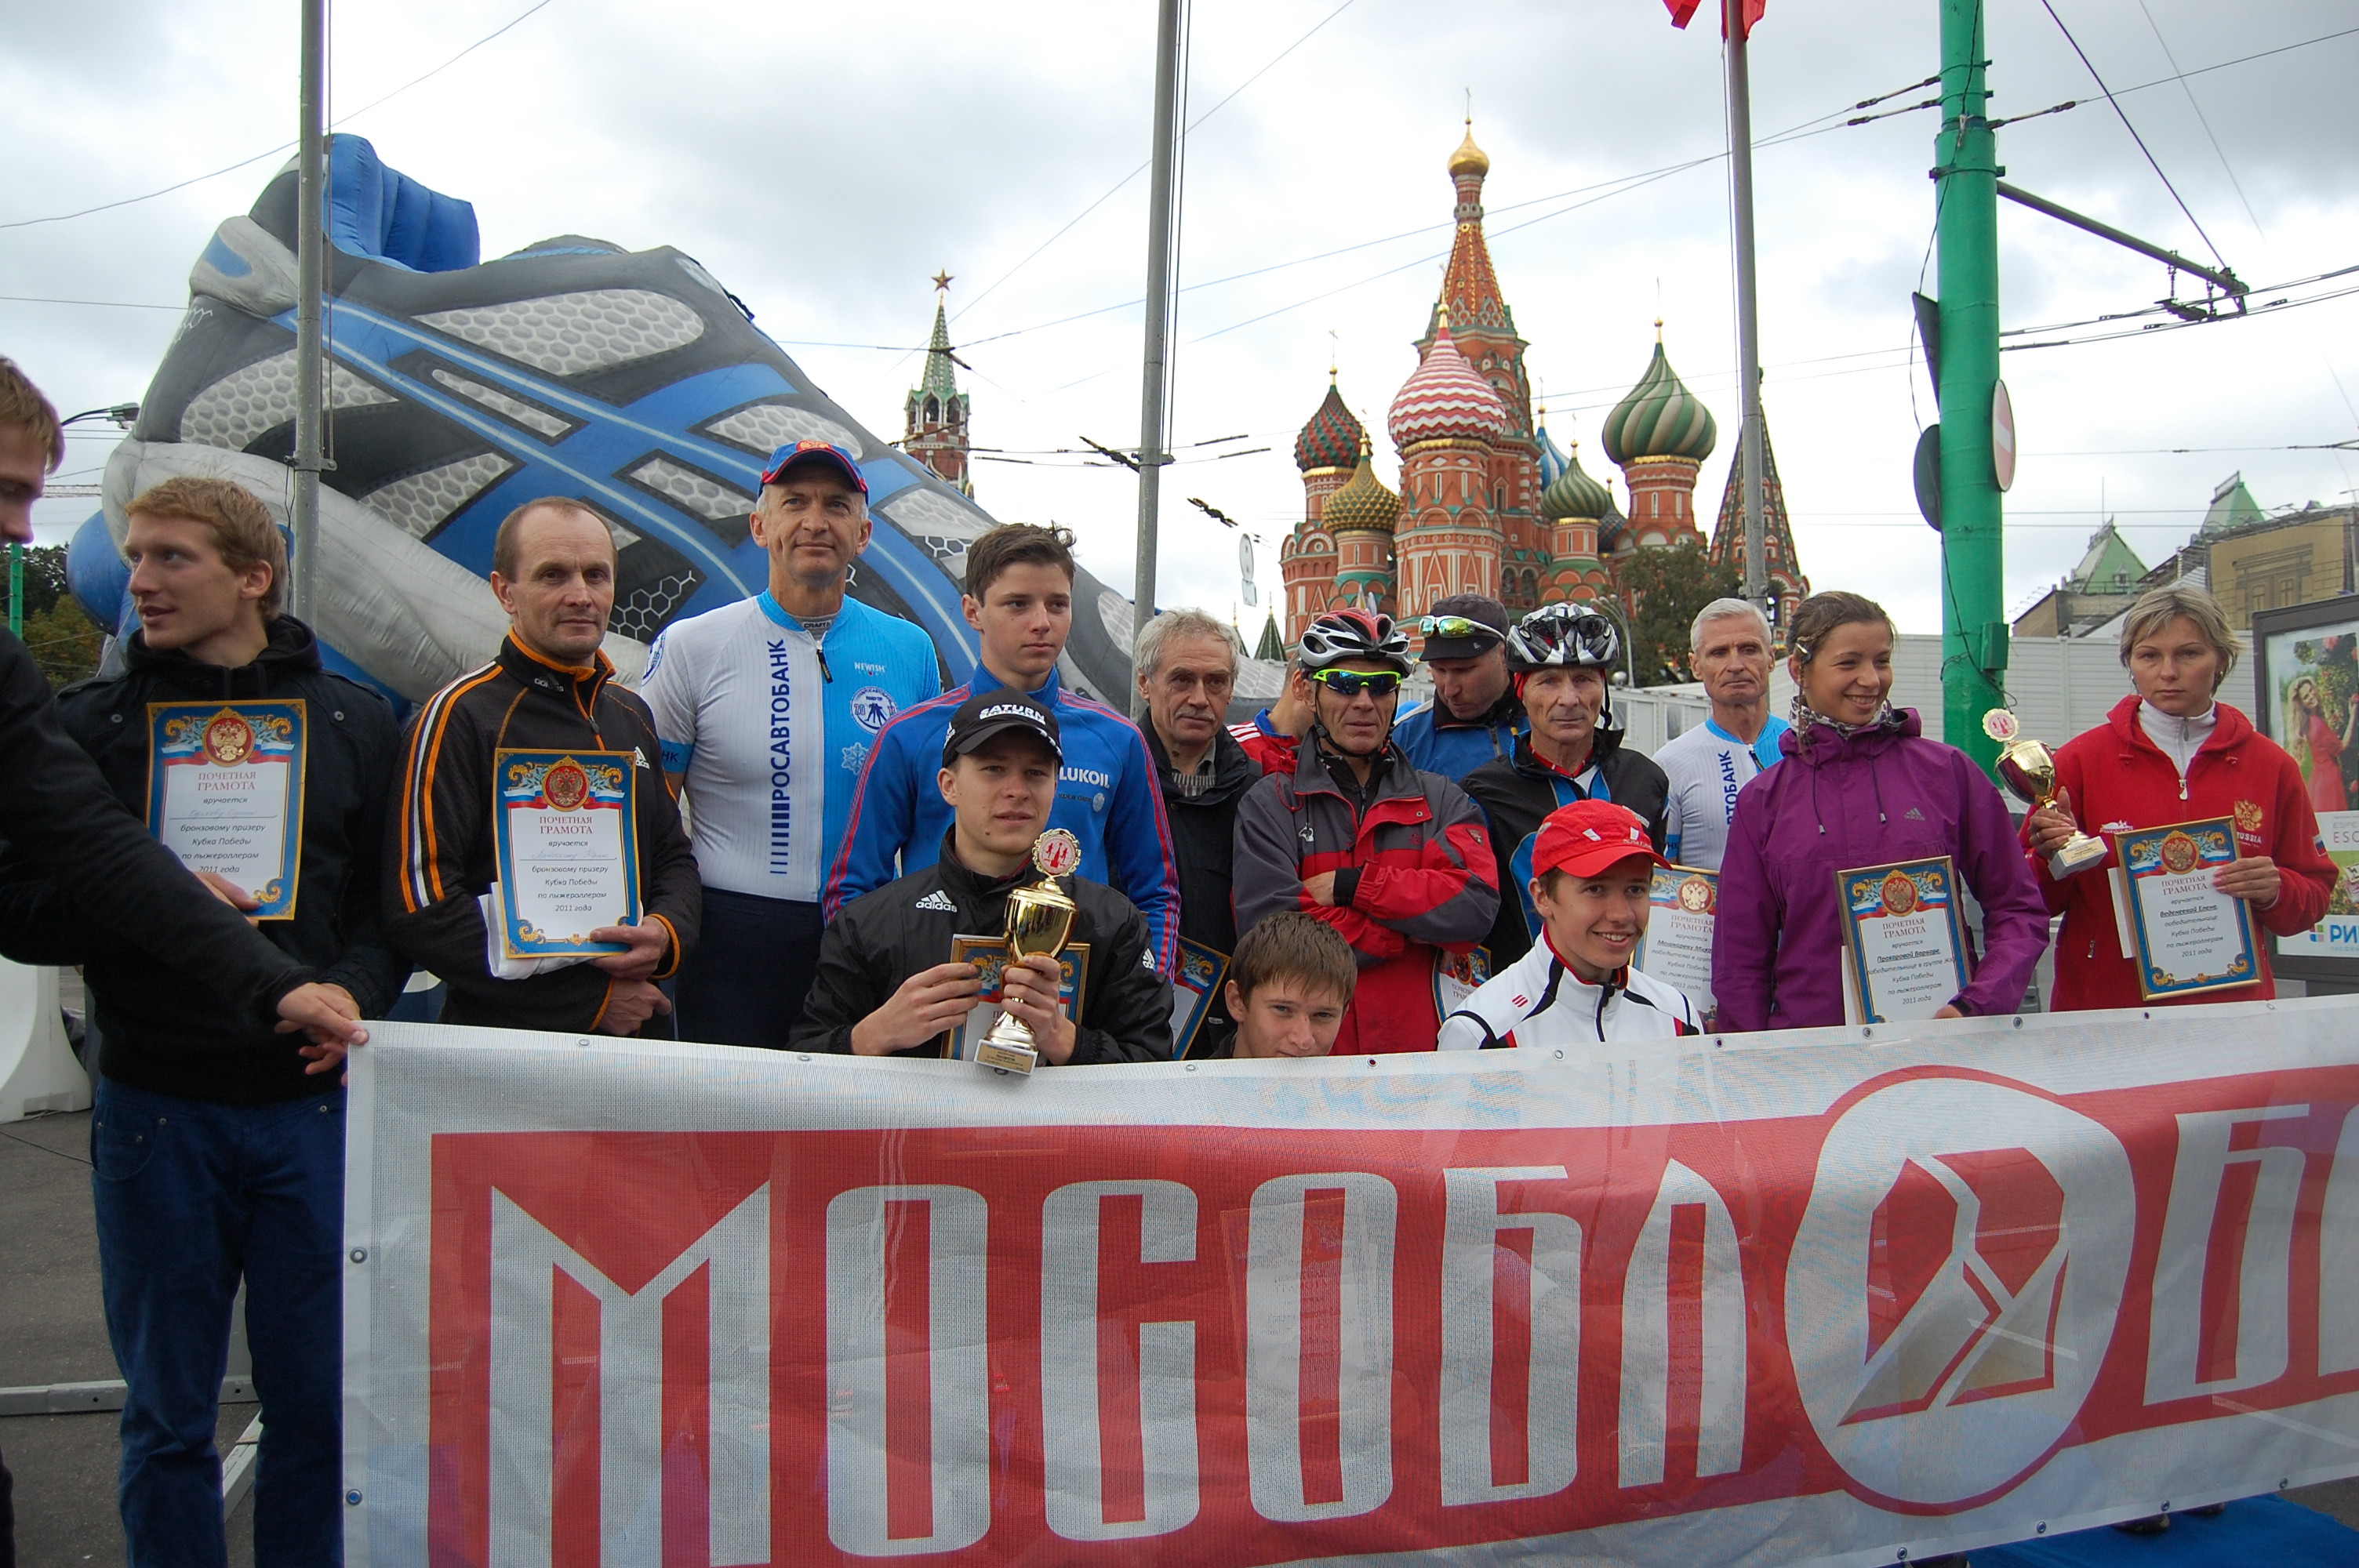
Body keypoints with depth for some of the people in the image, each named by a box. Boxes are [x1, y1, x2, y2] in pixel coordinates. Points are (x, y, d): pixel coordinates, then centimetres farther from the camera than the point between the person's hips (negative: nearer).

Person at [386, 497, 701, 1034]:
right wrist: (592, 999, -18)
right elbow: (421, 908, -17)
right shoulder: (461, 715, -11)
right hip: (504, 1044, -6)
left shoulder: (632, 715, 11)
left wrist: (667, 932, -7)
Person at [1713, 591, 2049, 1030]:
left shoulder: (1949, 772, 0)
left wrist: (1975, 1007, -11)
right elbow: (1741, 961, 4)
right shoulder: (1762, 802, 2)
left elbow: (2019, 911, 3)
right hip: (1809, 1049, 0)